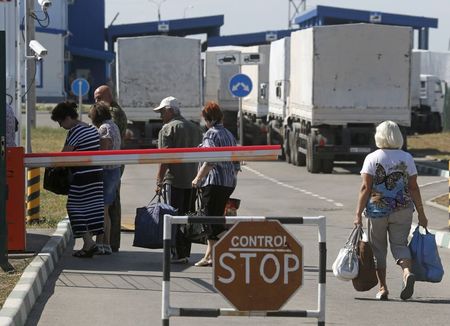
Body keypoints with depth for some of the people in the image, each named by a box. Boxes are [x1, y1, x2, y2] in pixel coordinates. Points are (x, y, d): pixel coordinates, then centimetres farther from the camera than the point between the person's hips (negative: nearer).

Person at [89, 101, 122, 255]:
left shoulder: (104, 128, -14)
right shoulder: (114, 126, 15)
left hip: (106, 172, -10)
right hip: (115, 171, 10)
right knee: (105, 211, 14)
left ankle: (99, 245, -4)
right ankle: (106, 245, 16)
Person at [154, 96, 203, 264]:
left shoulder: (168, 128, -7)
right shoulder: (195, 128, 16)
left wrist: (159, 181, -10)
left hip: (174, 180, -7)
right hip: (193, 180, 7)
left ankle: (177, 254, -5)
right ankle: (186, 253, 13)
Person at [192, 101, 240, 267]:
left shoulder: (212, 134, -10)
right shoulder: (229, 135, 16)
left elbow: (209, 161, -19)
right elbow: (236, 163, 17)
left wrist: (198, 178, -12)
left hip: (214, 182, -8)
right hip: (229, 183, 8)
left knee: (212, 219, -6)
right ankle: (210, 255, 14)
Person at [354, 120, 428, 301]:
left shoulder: (372, 158, -4)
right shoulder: (407, 158, 2)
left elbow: (365, 188, -8)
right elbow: (413, 188, 1)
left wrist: (358, 214, -6)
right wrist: (421, 214, 7)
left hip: (377, 210, -2)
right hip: (403, 210, 2)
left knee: (378, 248, 10)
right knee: (400, 244, 8)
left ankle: (382, 288, 8)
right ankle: (408, 272, -21)